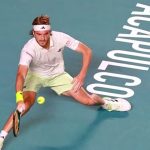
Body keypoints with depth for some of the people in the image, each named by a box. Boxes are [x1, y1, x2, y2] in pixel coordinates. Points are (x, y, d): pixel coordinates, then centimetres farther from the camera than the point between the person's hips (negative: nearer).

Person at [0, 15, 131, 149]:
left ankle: (105, 102, 32)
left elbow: (87, 51, -16)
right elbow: (21, 75, -47)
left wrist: (82, 75, -25)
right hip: (35, 75, -2)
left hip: (57, 74, 2)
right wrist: (19, 99, -62)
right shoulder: (29, 49, -35)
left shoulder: (61, 38, -28)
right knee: (27, 102, -32)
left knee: (88, 100, -5)